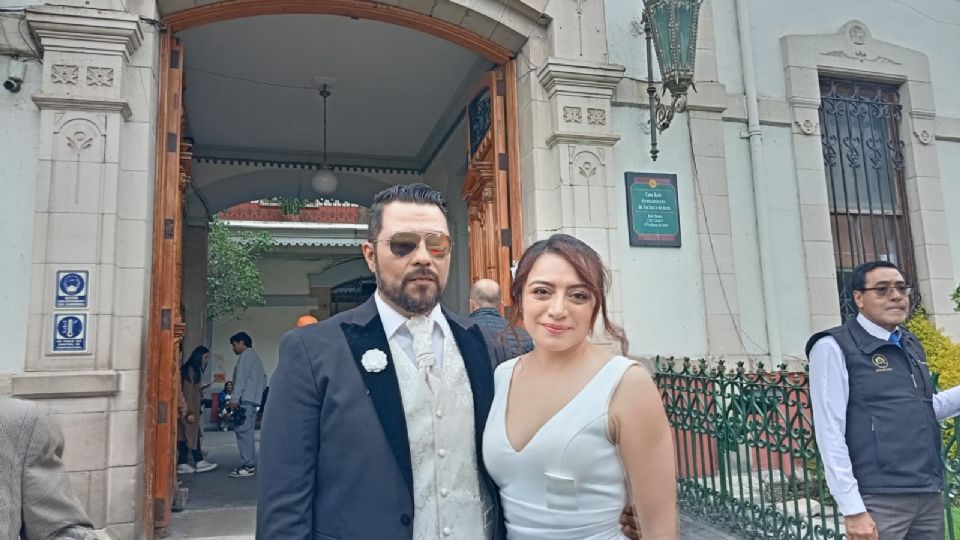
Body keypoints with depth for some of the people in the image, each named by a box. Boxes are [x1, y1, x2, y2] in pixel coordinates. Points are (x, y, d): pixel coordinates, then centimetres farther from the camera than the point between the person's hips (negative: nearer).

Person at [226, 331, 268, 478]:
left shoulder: (246, 355, -3)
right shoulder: (254, 356, 26)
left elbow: (241, 378, -14)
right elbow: (263, 378, 23)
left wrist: (235, 398, -19)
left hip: (246, 398, -10)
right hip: (253, 398, 10)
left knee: (242, 430, -12)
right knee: (248, 431, 10)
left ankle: (248, 466, -15)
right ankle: (250, 464, 11)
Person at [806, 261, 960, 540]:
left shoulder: (911, 345, 13)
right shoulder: (834, 348, -9)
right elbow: (830, 434, -13)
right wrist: (852, 509, -16)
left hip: (929, 496, 7)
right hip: (879, 500, -7)